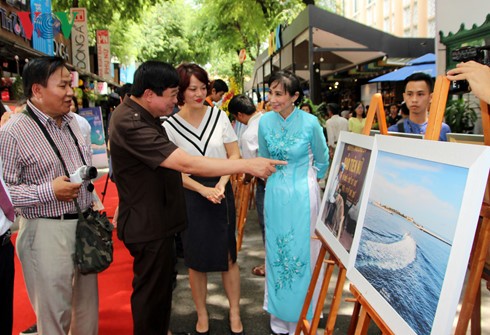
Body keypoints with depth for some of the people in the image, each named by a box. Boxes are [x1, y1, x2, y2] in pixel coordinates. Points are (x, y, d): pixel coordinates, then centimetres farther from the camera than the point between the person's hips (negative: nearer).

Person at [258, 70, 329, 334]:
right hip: (275, 195, 3)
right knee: (276, 251, 12)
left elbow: (322, 160, 3)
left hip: (303, 196, -3)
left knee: (302, 252, 7)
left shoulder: (310, 122, -12)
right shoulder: (265, 122, -3)